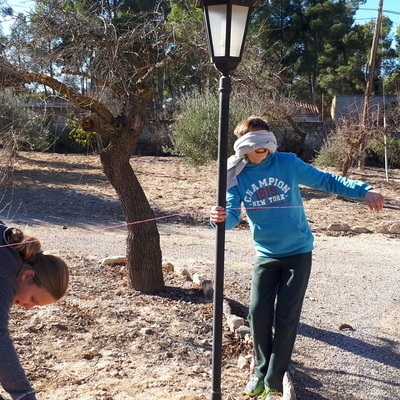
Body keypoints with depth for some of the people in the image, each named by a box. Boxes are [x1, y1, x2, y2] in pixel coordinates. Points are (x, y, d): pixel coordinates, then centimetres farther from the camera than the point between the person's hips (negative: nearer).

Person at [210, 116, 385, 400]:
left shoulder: (287, 163, -9)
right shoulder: (236, 176, -3)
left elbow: (324, 180, -7)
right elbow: (232, 213, -12)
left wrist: (363, 190, -20)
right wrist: (221, 218, -37)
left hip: (297, 252, -2)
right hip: (266, 255, 2)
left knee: (286, 318, -2)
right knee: (258, 314, -2)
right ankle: (263, 371, 25)